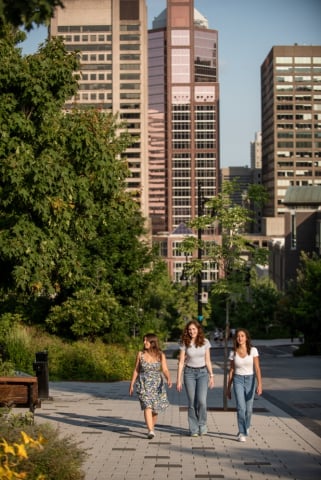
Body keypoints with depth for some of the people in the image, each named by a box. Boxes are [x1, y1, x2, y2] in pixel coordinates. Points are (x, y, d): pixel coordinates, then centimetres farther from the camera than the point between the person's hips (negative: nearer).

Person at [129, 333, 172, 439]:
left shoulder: (160, 355, -3)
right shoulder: (140, 354, -1)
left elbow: (165, 370, -10)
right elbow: (136, 370, 6)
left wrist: (169, 379, -29)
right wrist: (131, 385, 7)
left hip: (157, 385, 1)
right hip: (144, 384, -1)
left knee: (155, 409, 11)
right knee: (147, 407, -16)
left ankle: (151, 427, 33)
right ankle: (151, 431, -21)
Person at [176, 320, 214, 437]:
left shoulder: (205, 342, 0)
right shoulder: (185, 343, -3)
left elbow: (208, 361, 6)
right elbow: (181, 362, -2)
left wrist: (211, 376, 3)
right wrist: (179, 380, -5)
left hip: (202, 372, 0)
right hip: (189, 373, 0)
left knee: (201, 401, -13)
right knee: (192, 402, -1)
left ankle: (202, 424, 8)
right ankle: (193, 429, 9)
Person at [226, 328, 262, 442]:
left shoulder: (253, 350, -6)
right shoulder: (233, 353, 0)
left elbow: (257, 368, -10)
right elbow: (231, 371, 7)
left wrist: (259, 384, -20)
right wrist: (228, 388, 9)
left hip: (250, 380, 0)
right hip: (238, 380, 0)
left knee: (248, 409, 8)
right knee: (241, 407, -16)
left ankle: (245, 429, 34)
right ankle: (242, 433, -10)